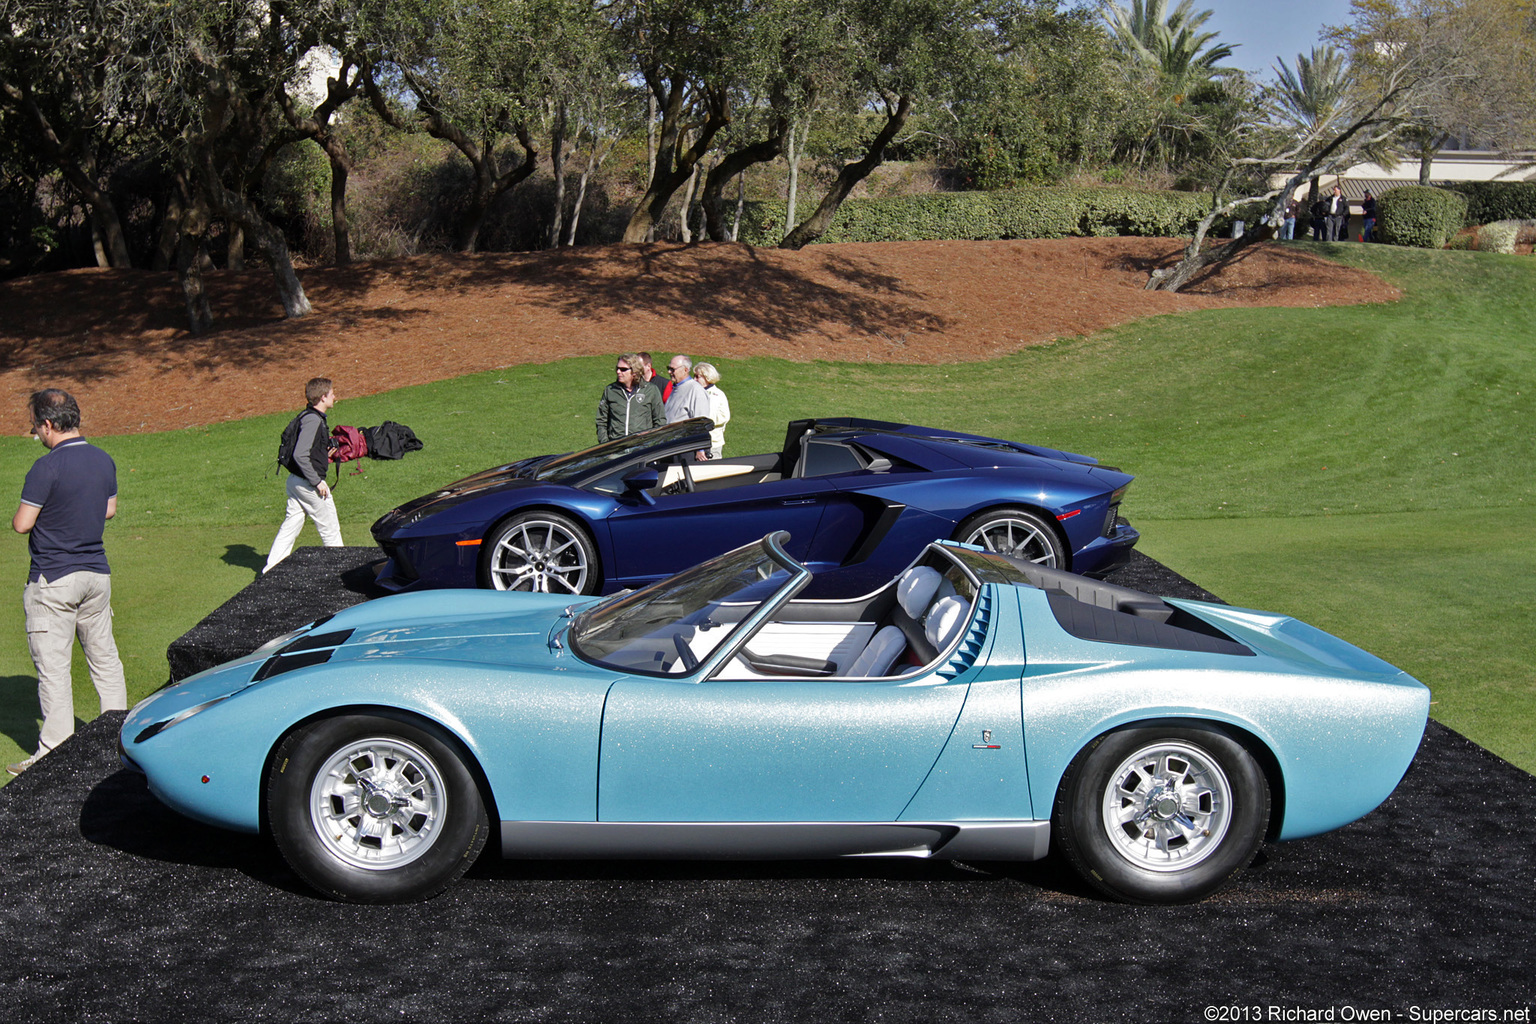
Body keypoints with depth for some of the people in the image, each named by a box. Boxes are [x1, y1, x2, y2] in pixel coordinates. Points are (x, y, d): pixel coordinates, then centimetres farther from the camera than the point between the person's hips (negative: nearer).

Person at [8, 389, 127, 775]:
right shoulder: (104, 461, 2)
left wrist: (21, 515, 5)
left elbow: (21, 524, -16)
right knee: (105, 657, 15)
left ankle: (56, 752, 5)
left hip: (52, 580, -7)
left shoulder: (47, 468, -19)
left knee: (53, 667, 0)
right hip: (97, 573, 7)